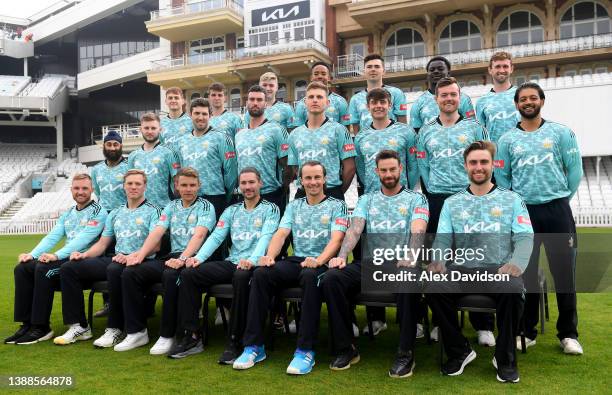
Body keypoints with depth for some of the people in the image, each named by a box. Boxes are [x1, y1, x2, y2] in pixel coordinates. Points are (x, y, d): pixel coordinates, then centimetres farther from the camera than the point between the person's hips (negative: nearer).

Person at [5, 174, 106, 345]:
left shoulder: (98, 212, -4)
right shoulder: (67, 214, 21)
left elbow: (83, 239, -17)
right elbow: (52, 237, 10)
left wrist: (56, 255, -27)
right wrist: (32, 254, -8)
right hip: (66, 259, 8)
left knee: (43, 270, -28)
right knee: (22, 268, -9)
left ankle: (41, 328, -19)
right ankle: (27, 324, -7)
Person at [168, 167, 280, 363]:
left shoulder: (270, 209, 5)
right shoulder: (232, 210, 20)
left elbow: (266, 237, -12)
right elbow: (216, 236, 9)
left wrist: (252, 259, -31)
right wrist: (199, 257, -10)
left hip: (254, 264, -5)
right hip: (231, 263, 5)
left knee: (241, 277, -39)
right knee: (188, 273, -12)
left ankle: (235, 342, -27)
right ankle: (191, 337, -9)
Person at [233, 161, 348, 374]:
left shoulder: (337, 206, 7)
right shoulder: (294, 206, 20)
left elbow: (336, 239, -8)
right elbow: (281, 234, 7)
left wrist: (318, 261, -26)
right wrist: (270, 256, -14)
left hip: (322, 263, -4)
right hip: (295, 261, 4)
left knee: (310, 276, -39)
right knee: (260, 273, -24)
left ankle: (305, 350, -31)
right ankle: (254, 346, -18)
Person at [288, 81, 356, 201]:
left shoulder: (338, 130, 0)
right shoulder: (295, 134, 12)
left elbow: (349, 167, -1)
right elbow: (293, 169, 15)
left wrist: (338, 192, 3)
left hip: (332, 193, -3)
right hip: (302, 194, 3)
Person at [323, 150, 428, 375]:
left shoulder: (416, 199, 12)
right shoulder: (366, 200, 21)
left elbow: (418, 231, -6)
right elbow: (354, 229, 4)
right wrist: (342, 256, -16)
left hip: (401, 262, -2)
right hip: (370, 262, 3)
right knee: (331, 278, -24)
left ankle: (406, 353, -23)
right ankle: (345, 348, -12)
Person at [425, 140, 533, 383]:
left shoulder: (512, 200, 13)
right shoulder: (452, 203, 18)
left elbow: (524, 237, 2)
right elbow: (443, 238, 8)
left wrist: (516, 263, -20)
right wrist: (437, 260, -16)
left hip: (499, 270, -1)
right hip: (462, 271, 2)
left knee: (513, 289, -36)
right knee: (433, 287, -29)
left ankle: (505, 358, -9)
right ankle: (459, 351, -4)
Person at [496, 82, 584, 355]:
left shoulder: (561, 133, 5)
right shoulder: (507, 140, 7)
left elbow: (575, 170, 4)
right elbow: (501, 176, 6)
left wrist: (560, 200, 2)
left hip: (557, 210, -1)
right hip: (522, 211, 1)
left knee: (564, 271, 1)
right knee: (525, 272, 6)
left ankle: (568, 333, 14)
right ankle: (527, 331, 18)